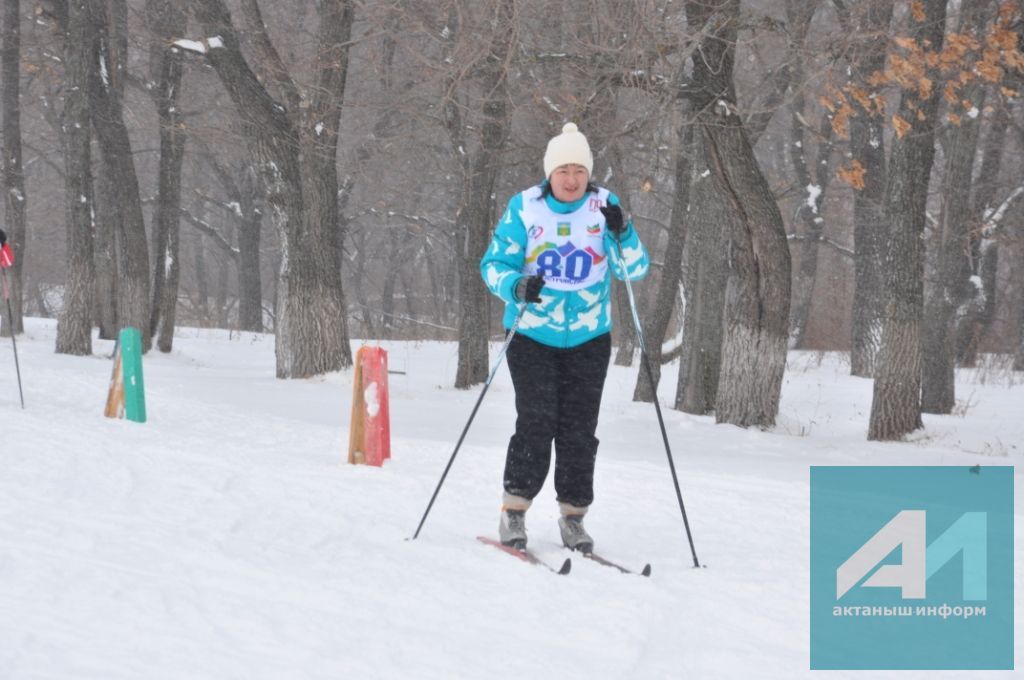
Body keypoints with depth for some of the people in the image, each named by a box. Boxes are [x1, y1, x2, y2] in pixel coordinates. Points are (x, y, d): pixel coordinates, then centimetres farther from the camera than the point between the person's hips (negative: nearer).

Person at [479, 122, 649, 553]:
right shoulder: (524, 208, -7)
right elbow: (493, 264, -4)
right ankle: (513, 511, -1)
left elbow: (635, 270, -8)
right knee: (536, 424, -11)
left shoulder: (604, 206, -3)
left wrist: (622, 235, -28)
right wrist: (516, 286, -26)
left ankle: (573, 517, 14)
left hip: (589, 338, 2)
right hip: (532, 334, -2)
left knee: (579, 432, 3)